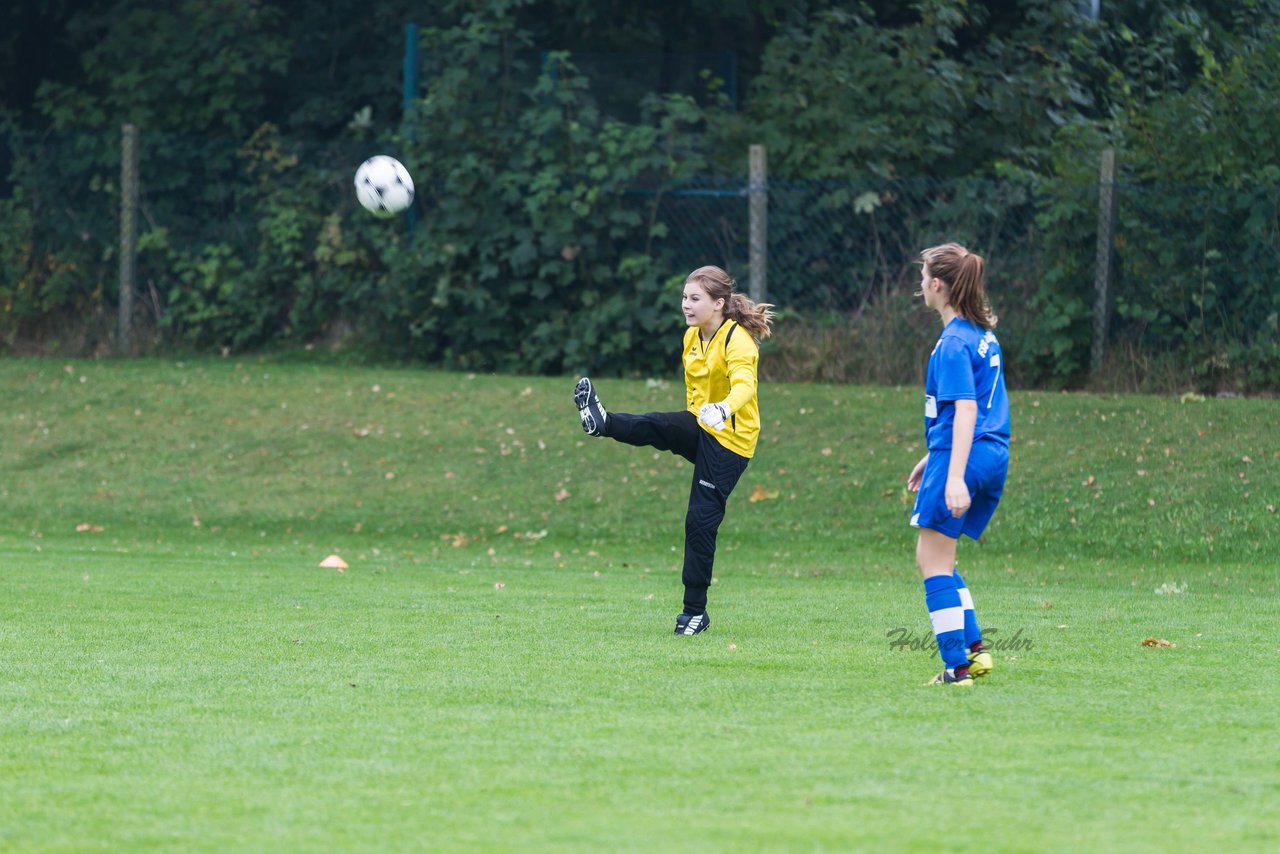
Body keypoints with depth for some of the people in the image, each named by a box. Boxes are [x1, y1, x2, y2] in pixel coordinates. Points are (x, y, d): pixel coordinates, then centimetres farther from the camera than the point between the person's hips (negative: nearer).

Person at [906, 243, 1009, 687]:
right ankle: (973, 648, 12)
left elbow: (965, 410, -21)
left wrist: (955, 476, -26)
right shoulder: (984, 334, 15)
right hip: (993, 457, 9)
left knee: (934, 560, -1)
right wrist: (932, 458, 30)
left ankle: (957, 667, -4)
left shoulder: (954, 342, -13)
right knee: (936, 559, 18)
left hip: (960, 458, -9)